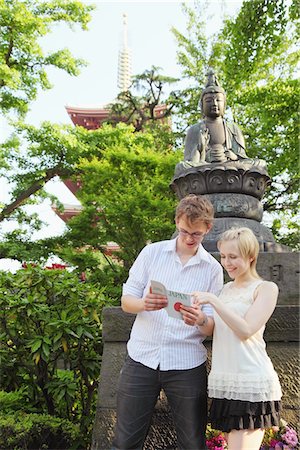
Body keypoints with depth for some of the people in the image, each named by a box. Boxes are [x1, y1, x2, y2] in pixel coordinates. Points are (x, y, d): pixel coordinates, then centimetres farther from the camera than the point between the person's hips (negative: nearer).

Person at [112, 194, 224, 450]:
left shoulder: (213, 269, 4)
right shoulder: (152, 252, 4)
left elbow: (212, 328, 1)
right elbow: (126, 301, 2)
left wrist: (201, 319, -23)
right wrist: (144, 304, -21)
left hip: (187, 365, 0)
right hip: (141, 359, 0)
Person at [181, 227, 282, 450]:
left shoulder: (266, 288, -2)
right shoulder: (227, 289, 16)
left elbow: (245, 330, -14)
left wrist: (213, 300, -18)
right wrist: (200, 320, -3)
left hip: (252, 383, -6)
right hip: (224, 382, 6)